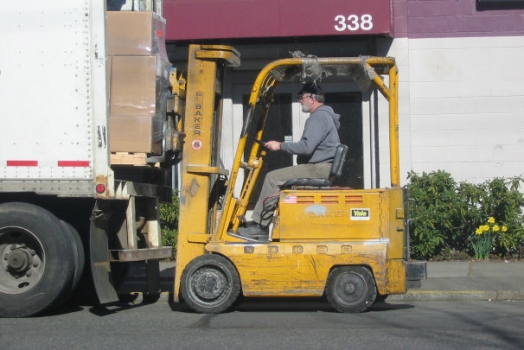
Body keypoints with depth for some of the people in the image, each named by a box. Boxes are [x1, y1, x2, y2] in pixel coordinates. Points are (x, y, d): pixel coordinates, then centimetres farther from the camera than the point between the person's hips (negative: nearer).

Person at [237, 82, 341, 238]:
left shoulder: (318, 117, -12)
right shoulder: (325, 115, 22)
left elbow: (306, 147, -23)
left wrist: (280, 145, -13)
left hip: (318, 169, -11)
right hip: (322, 168, 11)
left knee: (273, 178, -14)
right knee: (278, 177, 14)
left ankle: (260, 226, -11)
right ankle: (259, 221, 9)